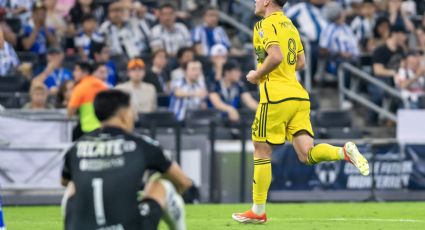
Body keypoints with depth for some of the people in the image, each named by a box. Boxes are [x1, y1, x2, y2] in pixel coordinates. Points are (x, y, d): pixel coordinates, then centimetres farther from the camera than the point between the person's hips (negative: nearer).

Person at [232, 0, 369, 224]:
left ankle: (258, 211, 9)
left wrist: (257, 75, -7)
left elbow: (276, 56, -21)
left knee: (262, 151, 4)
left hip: (276, 96, -8)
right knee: (307, 155, -1)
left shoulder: (266, 25, -7)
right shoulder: (289, 25, 20)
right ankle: (345, 152, -26)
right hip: (298, 95, 8)